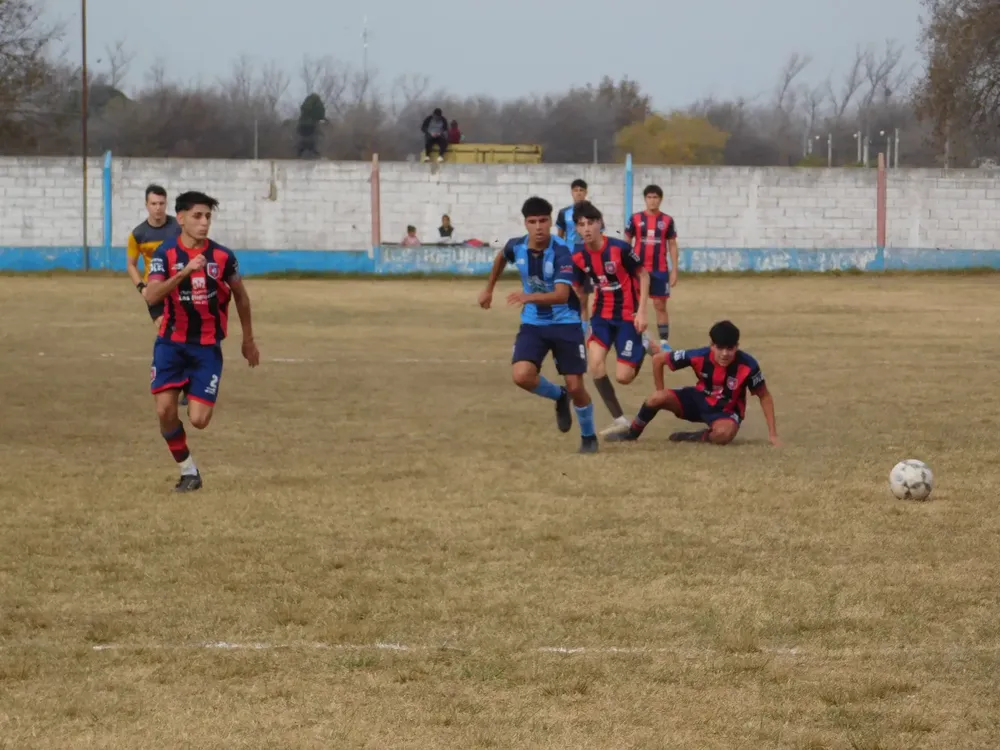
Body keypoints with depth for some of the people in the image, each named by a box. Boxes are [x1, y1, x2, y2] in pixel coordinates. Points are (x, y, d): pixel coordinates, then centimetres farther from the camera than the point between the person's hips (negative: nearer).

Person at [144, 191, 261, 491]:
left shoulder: (223, 257, -5)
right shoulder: (165, 254, -8)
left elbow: (241, 297, 12)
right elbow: (151, 296, -23)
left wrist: (248, 340, 19)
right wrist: (184, 272, -35)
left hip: (207, 346, 0)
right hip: (171, 343, 0)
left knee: (198, 420, -10)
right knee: (165, 410, -11)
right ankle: (187, 470, 10)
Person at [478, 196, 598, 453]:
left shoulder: (560, 252, -23)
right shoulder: (516, 246, -8)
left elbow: (562, 295, -35)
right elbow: (501, 257, 19)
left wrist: (530, 297, -50)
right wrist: (489, 289, 28)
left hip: (565, 324, -4)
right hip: (533, 323, 4)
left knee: (575, 386, -3)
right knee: (522, 376, -19)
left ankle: (588, 436, 24)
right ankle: (559, 397, 14)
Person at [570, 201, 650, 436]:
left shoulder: (620, 248, -20)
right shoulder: (578, 257, -7)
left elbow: (643, 276, -9)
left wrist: (641, 312, -14)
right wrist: (584, 318, 12)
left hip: (627, 316, -4)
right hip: (602, 315, 4)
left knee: (623, 377, -8)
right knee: (595, 363, -17)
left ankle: (643, 348, 27)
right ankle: (619, 420, -2)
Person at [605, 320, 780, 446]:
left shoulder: (748, 366, -28)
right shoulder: (698, 357, -24)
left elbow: (765, 396, -11)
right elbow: (658, 359, -11)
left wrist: (772, 434, -13)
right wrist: (662, 396, -2)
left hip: (726, 411, -2)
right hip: (699, 400, 2)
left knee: (724, 433, -39)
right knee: (657, 398, -21)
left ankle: (693, 438, -8)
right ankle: (631, 434, 6)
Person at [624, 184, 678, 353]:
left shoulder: (667, 220, 2)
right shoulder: (635, 219, 1)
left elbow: (672, 246, 6)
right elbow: (626, 243, 6)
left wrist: (674, 270, 0)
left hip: (660, 270, 0)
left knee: (660, 306, 2)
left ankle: (664, 342, 5)